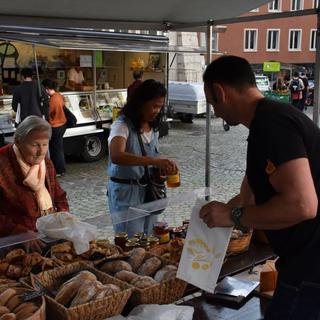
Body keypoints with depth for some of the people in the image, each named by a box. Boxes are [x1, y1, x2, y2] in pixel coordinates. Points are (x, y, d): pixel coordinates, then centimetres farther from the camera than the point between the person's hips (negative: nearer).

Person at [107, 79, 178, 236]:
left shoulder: (153, 126, 7)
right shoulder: (122, 125, -17)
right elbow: (116, 156, -37)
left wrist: (164, 166, 0)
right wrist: (156, 161, -45)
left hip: (149, 192, 7)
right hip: (126, 193, -7)